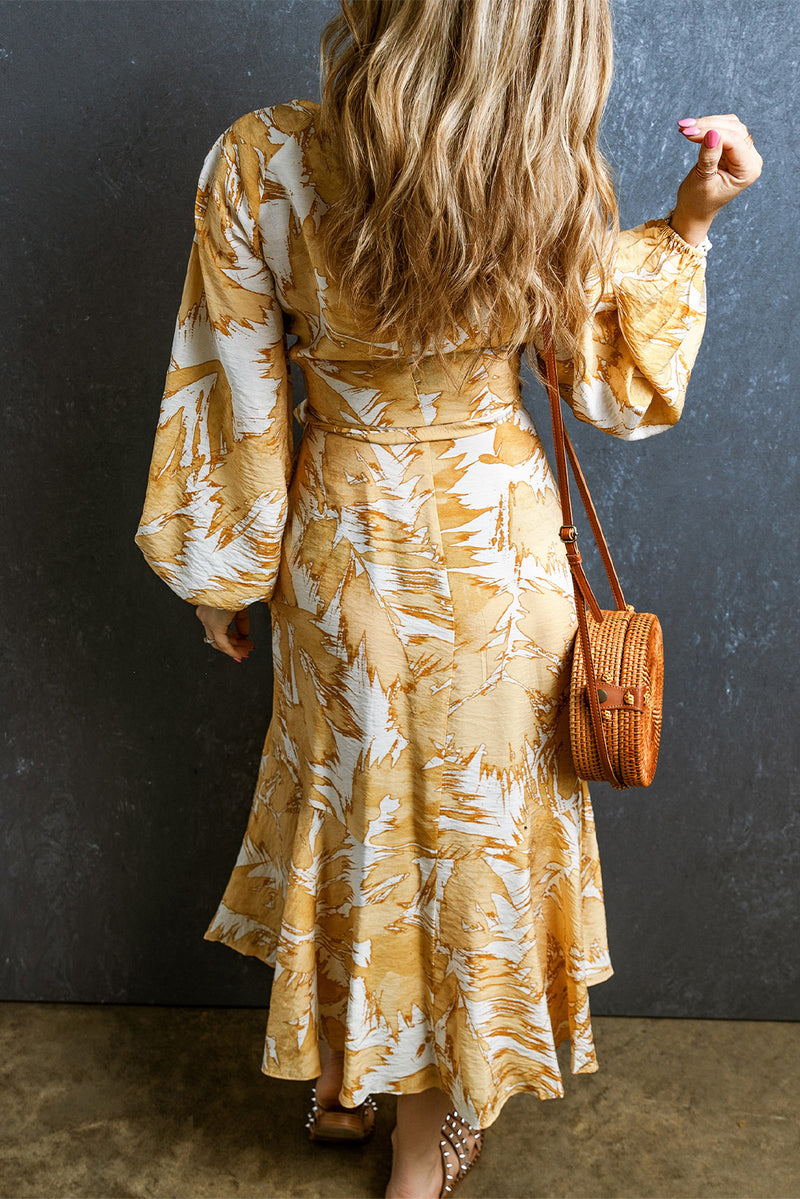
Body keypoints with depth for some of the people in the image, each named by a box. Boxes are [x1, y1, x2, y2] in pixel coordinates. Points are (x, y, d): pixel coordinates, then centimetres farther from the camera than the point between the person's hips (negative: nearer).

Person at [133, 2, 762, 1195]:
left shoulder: (255, 164, -17)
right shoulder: (550, 181, -17)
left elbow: (240, 403, -9)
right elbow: (610, 391, -4)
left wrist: (221, 572, 4)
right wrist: (688, 223, 0)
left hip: (341, 547, 1)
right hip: (497, 547, 0)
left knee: (352, 800, 22)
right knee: (473, 810, 18)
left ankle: (341, 1077, 45)